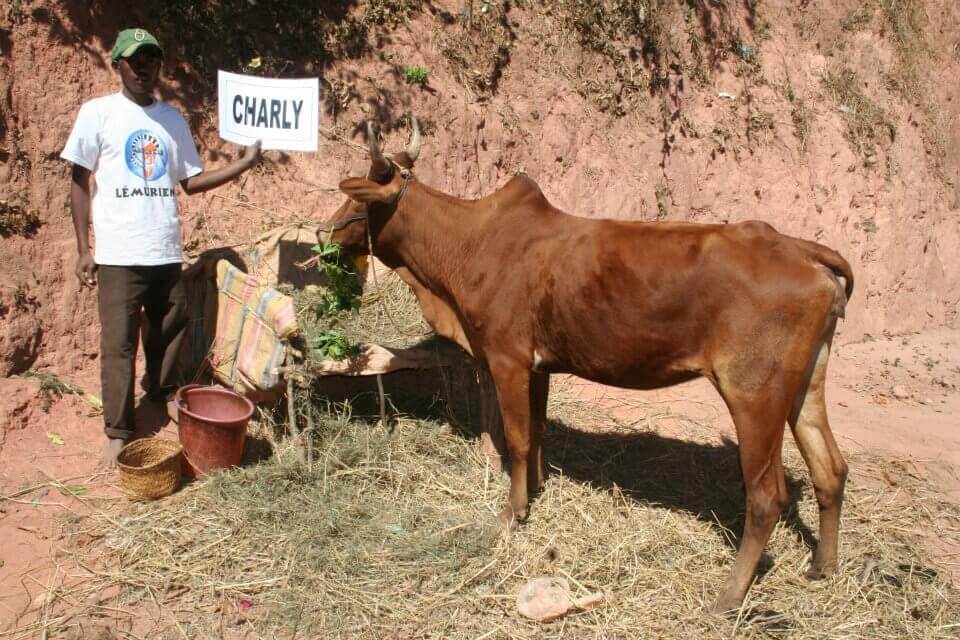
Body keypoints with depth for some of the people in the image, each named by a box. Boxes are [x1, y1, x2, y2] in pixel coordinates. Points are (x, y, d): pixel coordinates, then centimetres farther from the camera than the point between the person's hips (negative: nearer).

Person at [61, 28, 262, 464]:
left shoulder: (172, 118, 9)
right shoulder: (97, 113, -2)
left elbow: (190, 181, 11)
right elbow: (80, 182, 0)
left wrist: (243, 163, 0)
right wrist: (82, 250, -4)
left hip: (166, 250, 4)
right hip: (119, 254, -4)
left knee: (169, 332, 15)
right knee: (119, 344, 0)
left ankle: (161, 393, 39)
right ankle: (119, 432, 11)